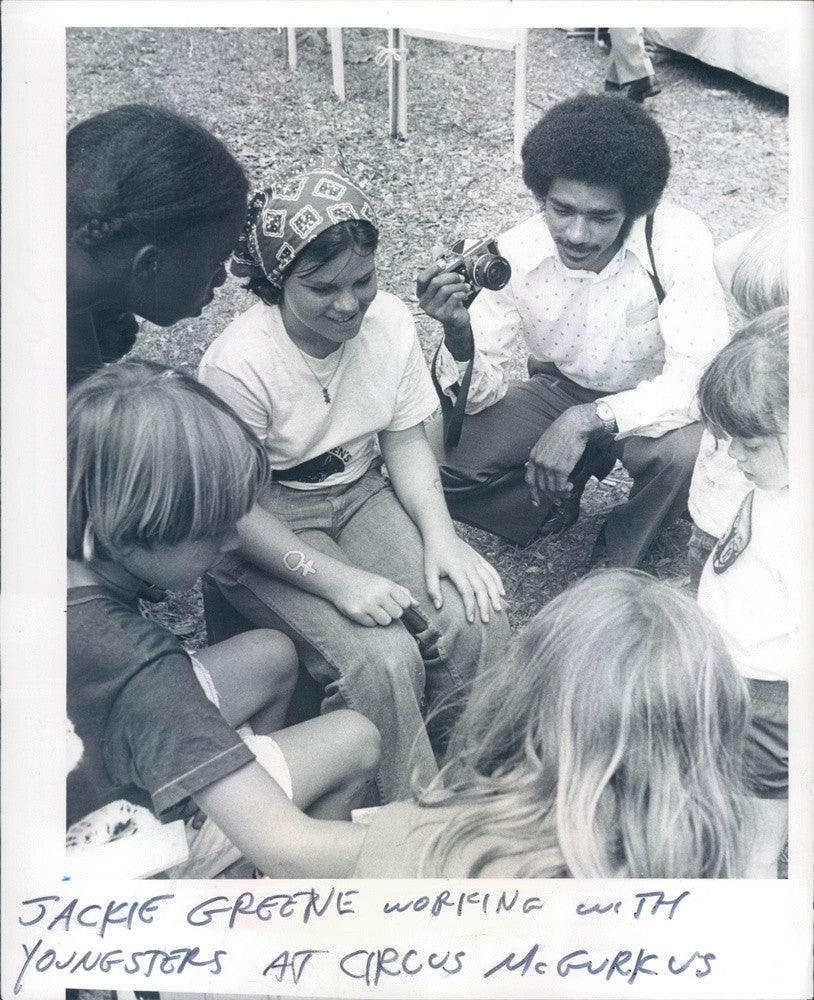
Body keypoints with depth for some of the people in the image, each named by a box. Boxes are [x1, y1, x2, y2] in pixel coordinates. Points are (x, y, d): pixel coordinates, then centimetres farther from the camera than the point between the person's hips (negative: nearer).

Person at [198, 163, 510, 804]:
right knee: (382, 657, -27)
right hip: (269, 526, -5)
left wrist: (440, 536, -13)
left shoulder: (389, 322, -9)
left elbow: (406, 442, 3)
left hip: (359, 493, 5)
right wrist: (339, 582, -28)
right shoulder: (239, 367, -24)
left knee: (476, 622, -16)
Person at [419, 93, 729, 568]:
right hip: (559, 391, 2)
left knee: (689, 452, -36)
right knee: (436, 452, -17)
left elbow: (699, 378, -29)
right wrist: (459, 335, -37)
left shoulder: (678, 241, -28)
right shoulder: (516, 254, -20)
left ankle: (618, 559, -4)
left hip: (652, 404, -2)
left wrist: (590, 420, -40)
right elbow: (483, 391, -14)